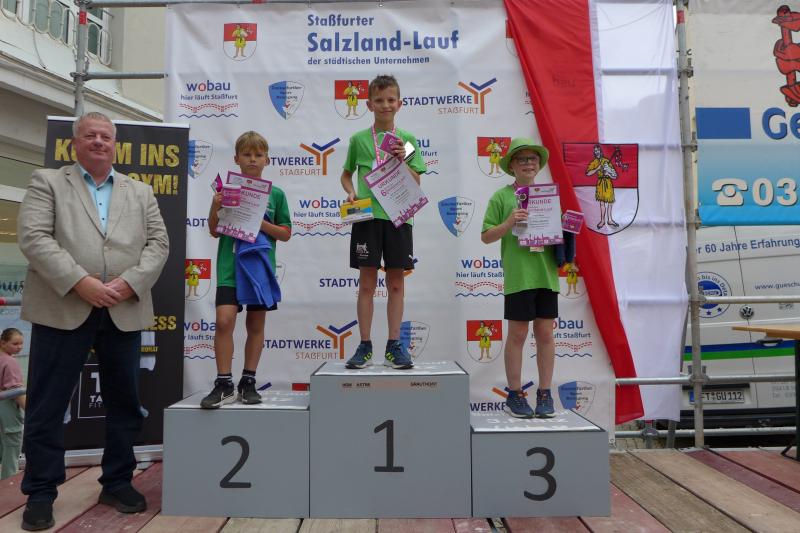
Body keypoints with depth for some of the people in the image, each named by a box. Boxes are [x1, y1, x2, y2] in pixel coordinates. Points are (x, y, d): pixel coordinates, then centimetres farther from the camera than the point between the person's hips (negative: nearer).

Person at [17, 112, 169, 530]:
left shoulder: (141, 193, 15)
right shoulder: (47, 182, 8)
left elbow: (158, 243, 6)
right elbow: (33, 237, -6)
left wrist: (130, 282, -10)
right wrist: (80, 283, -17)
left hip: (124, 314, 3)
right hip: (63, 311, -2)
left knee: (125, 404, 11)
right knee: (47, 406, 4)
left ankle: (118, 483, 26)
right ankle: (40, 493, 18)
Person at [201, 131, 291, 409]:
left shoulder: (276, 194, 4)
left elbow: (286, 233, 5)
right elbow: (214, 231, 6)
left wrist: (263, 224, -12)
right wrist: (215, 207, -12)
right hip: (230, 265, -1)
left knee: (256, 324, 8)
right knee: (224, 320, -12)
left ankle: (248, 383, 20)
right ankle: (224, 384, 0)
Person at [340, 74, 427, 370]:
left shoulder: (407, 140, 7)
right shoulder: (359, 139, 7)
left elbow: (416, 184, 4)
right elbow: (346, 174, 18)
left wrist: (402, 159, -12)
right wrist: (351, 192, -2)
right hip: (367, 216, 0)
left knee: (396, 283, 5)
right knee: (367, 283, 2)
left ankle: (394, 346, 13)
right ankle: (365, 346, 11)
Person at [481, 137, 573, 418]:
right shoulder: (502, 197, 1)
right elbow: (486, 236, -2)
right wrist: (509, 222, -17)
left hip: (546, 274, 4)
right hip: (517, 276, -4)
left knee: (545, 333, 7)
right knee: (517, 334, 3)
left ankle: (544, 394, 19)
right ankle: (515, 395, 16)